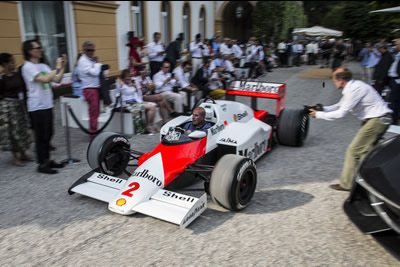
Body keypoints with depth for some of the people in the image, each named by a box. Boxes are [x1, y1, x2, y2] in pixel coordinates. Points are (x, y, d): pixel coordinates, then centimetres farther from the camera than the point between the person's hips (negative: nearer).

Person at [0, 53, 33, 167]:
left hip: (20, 105, 6)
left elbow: (24, 87, 11)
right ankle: (15, 157, 13)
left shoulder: (17, 74, 4)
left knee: (23, 129, 11)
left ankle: (23, 154, 24)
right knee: (12, 131, 1)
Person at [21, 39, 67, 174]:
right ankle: (42, 164, 8)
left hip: (47, 105, 8)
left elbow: (57, 80, 8)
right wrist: (57, 68, -16)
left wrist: (63, 67, -1)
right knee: (41, 136, -2)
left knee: (48, 134, 13)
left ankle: (47, 160, 24)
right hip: (37, 107, -8)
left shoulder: (43, 66, 12)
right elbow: (45, 79, -24)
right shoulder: (28, 67, -11)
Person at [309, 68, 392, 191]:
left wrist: (319, 114, -11)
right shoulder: (353, 86, 12)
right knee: (365, 151, 16)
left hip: (376, 120, -10)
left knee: (353, 151, -4)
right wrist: (323, 108, 6)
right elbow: (340, 106, 20)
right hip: (381, 120, 10)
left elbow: (341, 113, -20)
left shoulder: (354, 90, -19)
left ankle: (346, 184, 5)